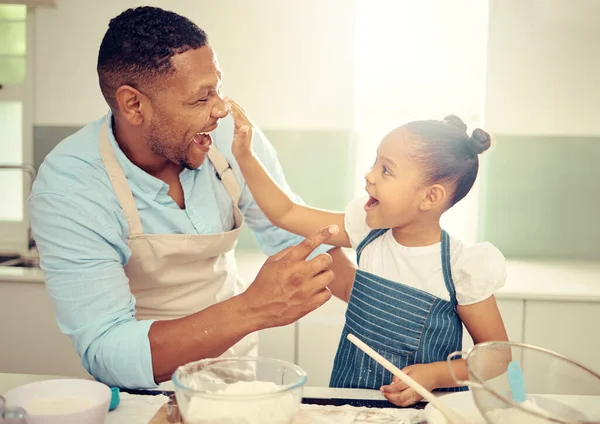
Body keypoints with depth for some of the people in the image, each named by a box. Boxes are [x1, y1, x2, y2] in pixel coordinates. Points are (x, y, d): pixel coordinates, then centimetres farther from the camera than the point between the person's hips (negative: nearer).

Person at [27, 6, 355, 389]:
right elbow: (105, 353, -30)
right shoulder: (67, 189, -25)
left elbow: (296, 235, -3)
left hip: (236, 366, 4)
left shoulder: (232, 137, -15)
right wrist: (254, 309, -42)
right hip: (147, 386, -4)